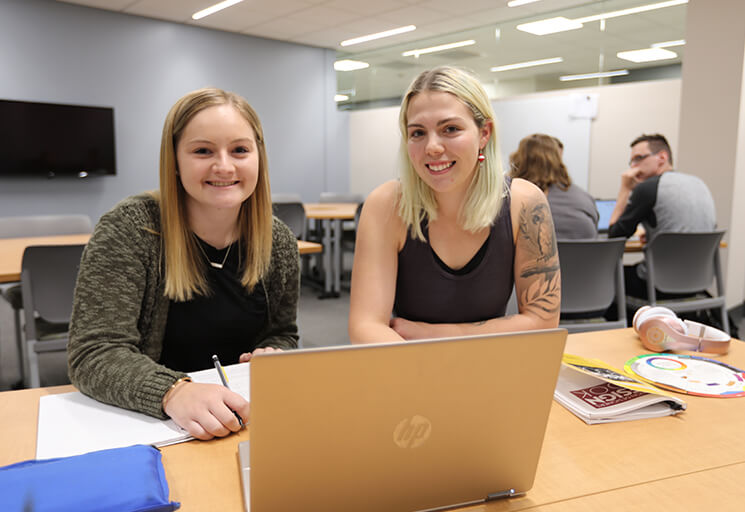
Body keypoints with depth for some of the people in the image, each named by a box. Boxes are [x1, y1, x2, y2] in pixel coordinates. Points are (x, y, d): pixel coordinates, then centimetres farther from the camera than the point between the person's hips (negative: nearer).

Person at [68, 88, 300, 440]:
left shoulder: (277, 241, 0)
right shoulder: (128, 229, -12)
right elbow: (93, 354, -18)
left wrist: (273, 358, -11)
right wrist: (174, 393, -35)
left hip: (244, 421, 3)